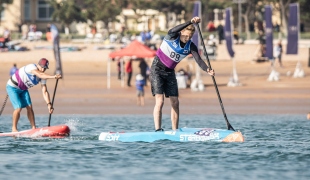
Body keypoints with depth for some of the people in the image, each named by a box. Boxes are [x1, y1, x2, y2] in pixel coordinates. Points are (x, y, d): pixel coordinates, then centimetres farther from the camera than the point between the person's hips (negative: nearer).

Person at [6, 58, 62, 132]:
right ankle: (14, 128, -1)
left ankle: (34, 128, -2)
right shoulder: (31, 67, -30)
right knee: (18, 108, -17)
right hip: (12, 87, -7)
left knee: (29, 107, -5)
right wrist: (53, 77, -62)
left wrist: (49, 104, -21)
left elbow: (44, 91, -8)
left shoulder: (43, 76, -7)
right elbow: (40, 74, -49)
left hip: (23, 89, 7)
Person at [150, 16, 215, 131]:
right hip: (157, 69, -5)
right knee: (160, 101, -17)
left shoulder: (191, 47, -6)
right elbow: (173, 30, -40)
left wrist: (207, 70, -39)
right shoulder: (172, 37, -16)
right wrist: (191, 22, -50)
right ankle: (158, 129, -22)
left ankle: (175, 131, 7)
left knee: (175, 102, 1)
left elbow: (198, 60, -19)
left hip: (170, 72, 5)